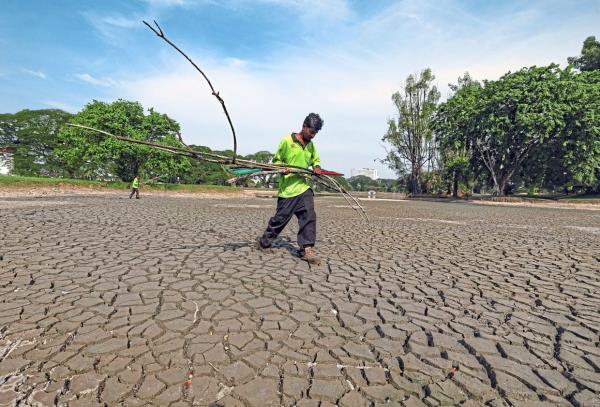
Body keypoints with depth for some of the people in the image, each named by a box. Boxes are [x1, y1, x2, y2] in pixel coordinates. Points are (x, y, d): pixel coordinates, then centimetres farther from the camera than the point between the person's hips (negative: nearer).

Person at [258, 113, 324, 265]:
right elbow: (276, 160, 1)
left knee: (309, 216, -11)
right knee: (280, 218, 6)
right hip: (287, 188, -4)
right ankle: (263, 242, 28)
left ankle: (307, 249, -6)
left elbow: (315, 160, 27)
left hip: (304, 187, 5)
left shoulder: (311, 145, 12)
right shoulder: (287, 141, -5)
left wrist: (317, 167, 5)